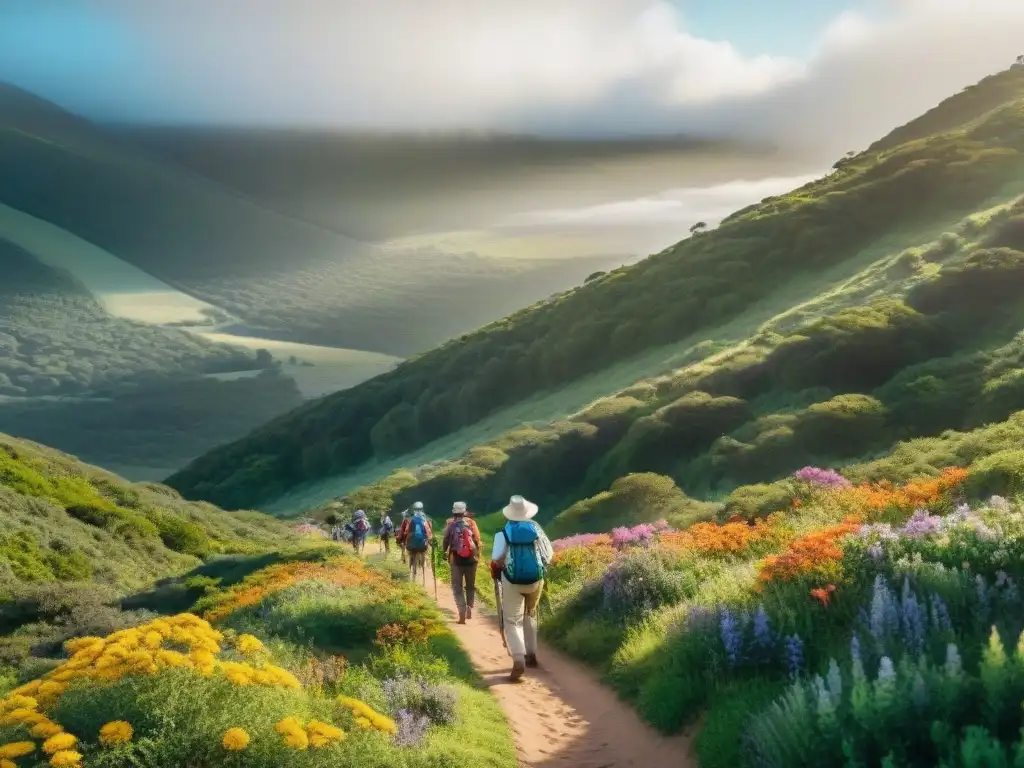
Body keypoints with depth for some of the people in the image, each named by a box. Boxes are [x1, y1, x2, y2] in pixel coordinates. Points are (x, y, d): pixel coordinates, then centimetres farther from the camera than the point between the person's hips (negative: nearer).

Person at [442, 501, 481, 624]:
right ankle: (469, 608, 11)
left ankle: (462, 614, -7)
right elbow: (477, 540, 2)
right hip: (471, 559, 2)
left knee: (457, 587, 4)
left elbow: (445, 541, 1)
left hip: (456, 559, -1)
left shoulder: (450, 524, -5)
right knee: (470, 585, 19)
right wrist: (477, 554, 16)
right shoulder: (471, 523, -1)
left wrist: (444, 552, 20)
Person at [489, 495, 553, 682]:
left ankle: (518, 659, -20)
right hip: (536, 579, 3)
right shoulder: (536, 529, 0)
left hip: (512, 581, -3)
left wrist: (495, 573, 5)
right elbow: (549, 556, 2)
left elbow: (496, 561, -16)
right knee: (529, 615, 25)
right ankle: (531, 654, 29)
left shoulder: (504, 533, -8)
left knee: (512, 621, 0)